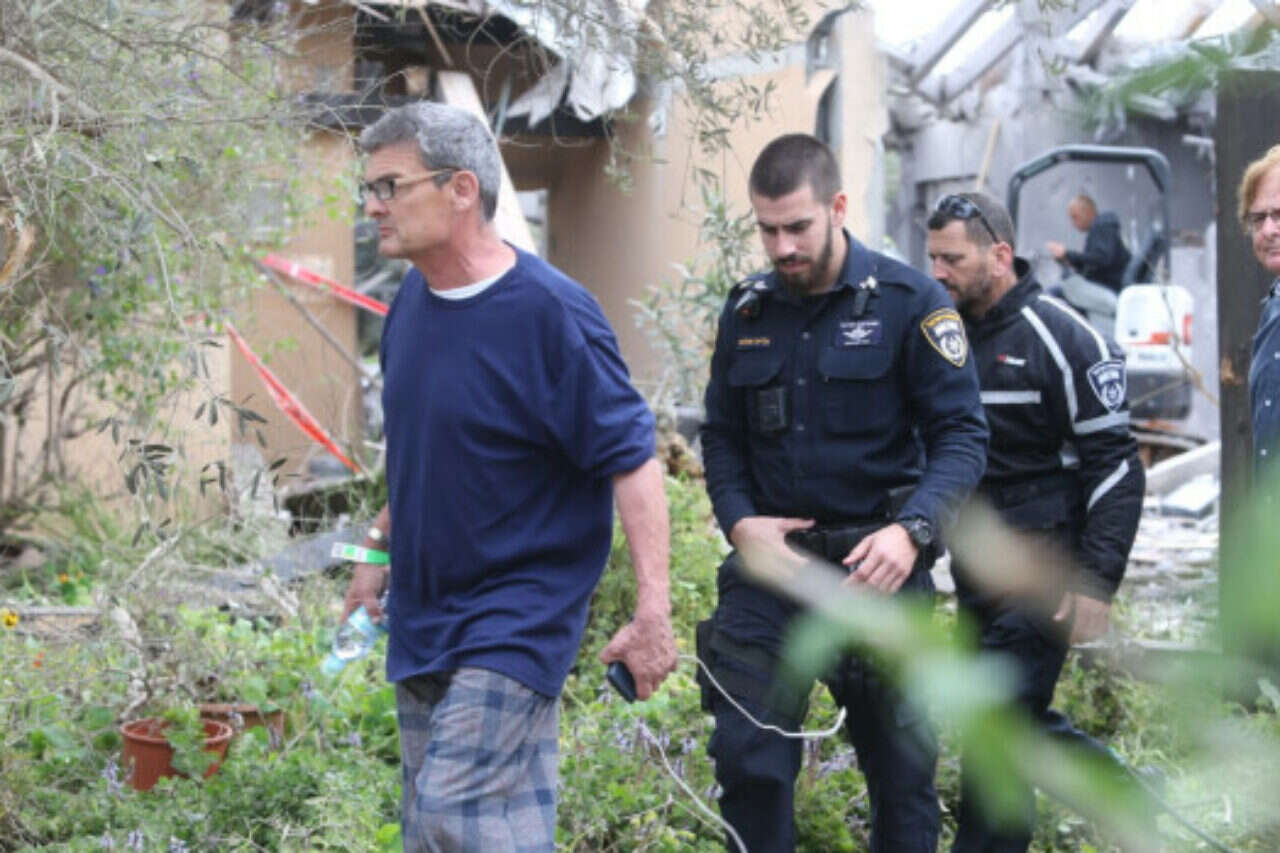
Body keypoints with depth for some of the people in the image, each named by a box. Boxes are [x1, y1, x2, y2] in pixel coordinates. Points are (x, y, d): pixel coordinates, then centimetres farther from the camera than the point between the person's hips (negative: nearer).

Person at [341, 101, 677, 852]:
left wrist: (653, 611, -22)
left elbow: (631, 459, -17)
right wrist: (380, 547, 21)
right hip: (423, 616, 8)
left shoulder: (550, 311, -17)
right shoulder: (412, 301, 6)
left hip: (514, 621, -8)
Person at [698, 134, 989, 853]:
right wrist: (740, 521, -5)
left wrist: (911, 531, -24)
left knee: (903, 763, 7)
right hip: (770, 558, 3)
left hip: (877, 565, -3)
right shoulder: (747, 312, 7)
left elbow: (962, 434, -9)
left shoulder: (910, 301, -6)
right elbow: (722, 436, 14)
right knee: (748, 757, -2)